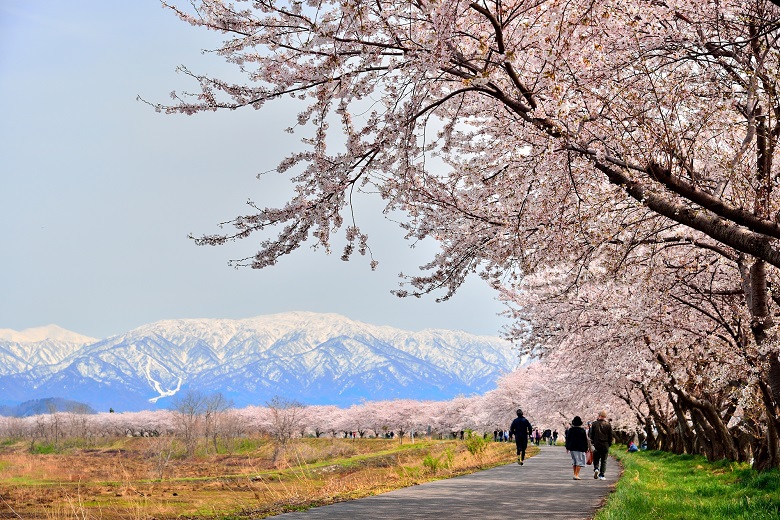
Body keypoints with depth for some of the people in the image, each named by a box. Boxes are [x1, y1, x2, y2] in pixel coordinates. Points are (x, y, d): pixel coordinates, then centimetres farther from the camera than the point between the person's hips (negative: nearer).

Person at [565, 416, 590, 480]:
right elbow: (585, 440, -1)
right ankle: (576, 475, -11)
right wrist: (586, 448, 7)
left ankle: (575, 474, 16)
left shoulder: (570, 430, 3)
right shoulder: (582, 430, -5)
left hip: (572, 448, 4)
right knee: (580, 462, -1)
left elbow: (567, 439, 7)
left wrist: (567, 448, 15)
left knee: (574, 461, 16)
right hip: (580, 448, -4)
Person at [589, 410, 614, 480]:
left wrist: (593, 442, 15)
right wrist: (609, 444, 12)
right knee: (604, 460, 7)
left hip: (597, 445, 0)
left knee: (596, 459, 14)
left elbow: (591, 435, 3)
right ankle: (601, 475, 2)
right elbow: (610, 436, 1)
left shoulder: (594, 424, -1)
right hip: (605, 445, 0)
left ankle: (596, 468, -12)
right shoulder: (608, 425, -3)